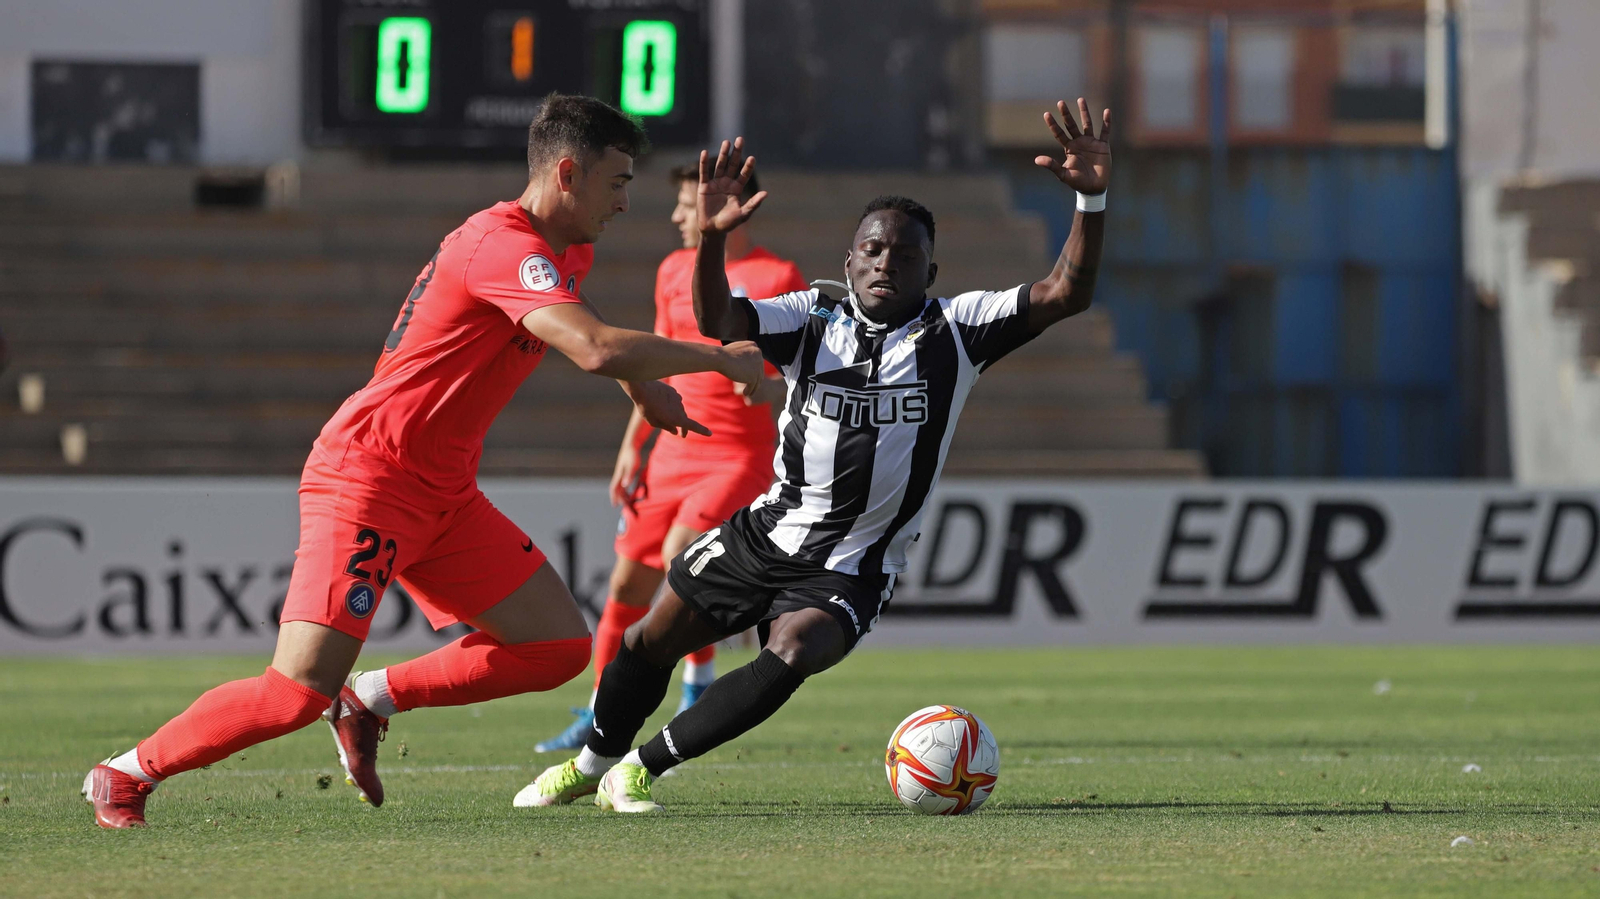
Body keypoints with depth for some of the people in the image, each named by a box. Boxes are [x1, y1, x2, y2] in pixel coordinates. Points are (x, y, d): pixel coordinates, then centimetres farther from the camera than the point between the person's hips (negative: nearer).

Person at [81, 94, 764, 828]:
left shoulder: (565, 255, 12)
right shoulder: (503, 247, -20)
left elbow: (582, 332, 39)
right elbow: (596, 348, -34)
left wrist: (640, 380, 23)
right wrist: (720, 359, -22)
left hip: (444, 494, 10)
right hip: (367, 483, -10)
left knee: (559, 647, 1)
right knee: (300, 690, -18)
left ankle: (370, 701, 14)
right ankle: (125, 775, 1)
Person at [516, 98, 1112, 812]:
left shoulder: (956, 331, -6)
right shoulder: (813, 318, -2)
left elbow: (1065, 295, -14)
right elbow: (718, 322, -18)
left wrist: (1091, 199, -29)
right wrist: (711, 240, -36)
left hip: (848, 572, -3)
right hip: (765, 533, 3)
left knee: (795, 653, -30)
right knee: (650, 640, 11)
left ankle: (641, 768, -16)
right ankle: (592, 763, 41)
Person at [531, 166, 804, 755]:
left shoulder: (779, 279, -8)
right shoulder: (675, 271, 12)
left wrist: (774, 388, -31)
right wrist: (633, 447, 16)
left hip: (741, 457, -6)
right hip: (673, 452, 6)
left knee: (680, 551, -27)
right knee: (628, 581, 4)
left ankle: (699, 684, -8)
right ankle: (599, 717, 17)